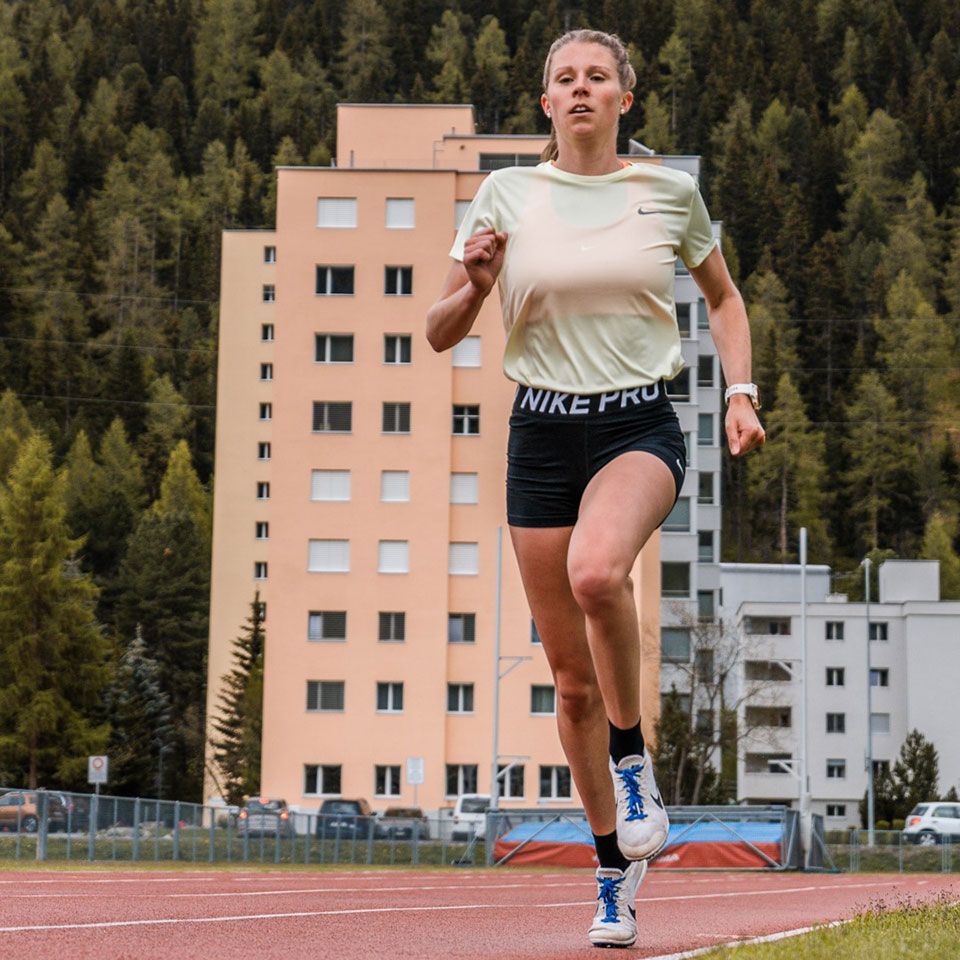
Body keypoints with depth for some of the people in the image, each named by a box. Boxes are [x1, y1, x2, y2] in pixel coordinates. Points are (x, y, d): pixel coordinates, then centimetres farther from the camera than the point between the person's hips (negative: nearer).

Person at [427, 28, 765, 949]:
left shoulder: (669, 191, 3)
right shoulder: (506, 193, 3)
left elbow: (722, 296, 19)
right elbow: (439, 333, 6)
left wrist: (740, 390, 5)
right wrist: (477, 285, -14)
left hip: (640, 425, -2)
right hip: (543, 431, 2)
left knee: (597, 571, -35)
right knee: (572, 678, 4)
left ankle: (633, 757, -10)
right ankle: (616, 872, 21)